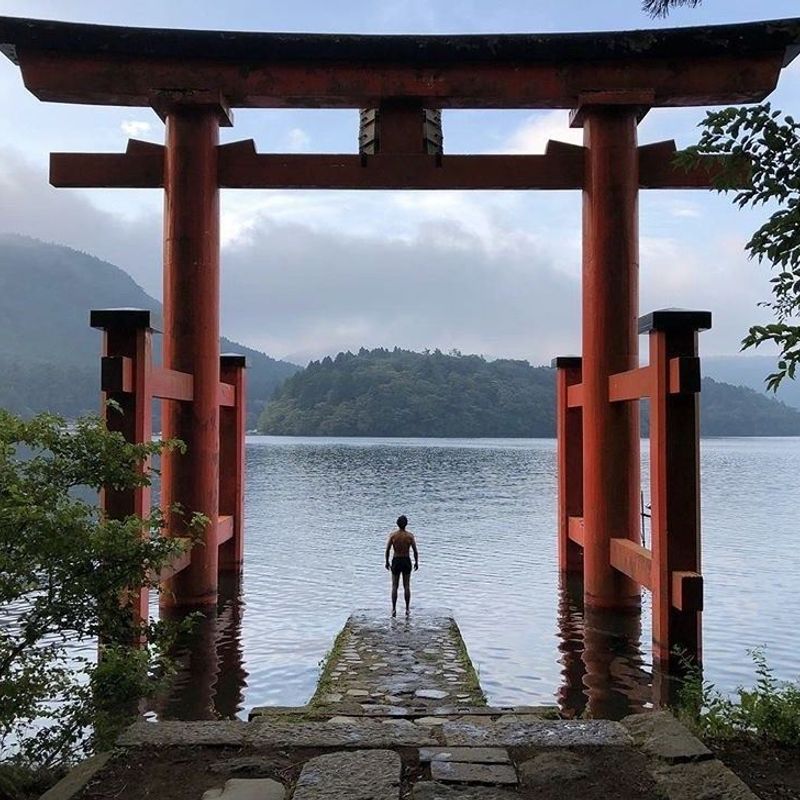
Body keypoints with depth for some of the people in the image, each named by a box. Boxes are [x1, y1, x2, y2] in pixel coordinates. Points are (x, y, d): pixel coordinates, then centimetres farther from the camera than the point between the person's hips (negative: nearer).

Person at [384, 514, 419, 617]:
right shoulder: (410, 535, -8)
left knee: (394, 587, 7)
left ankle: (394, 609, 4)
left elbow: (387, 549, -7)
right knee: (407, 586, 10)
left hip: (396, 561, 0)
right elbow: (415, 551, -7)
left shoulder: (392, 535, -8)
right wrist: (416, 562, 6)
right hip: (406, 561, 0)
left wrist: (387, 562, 5)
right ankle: (407, 609, 13)